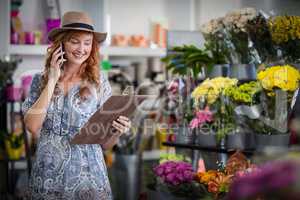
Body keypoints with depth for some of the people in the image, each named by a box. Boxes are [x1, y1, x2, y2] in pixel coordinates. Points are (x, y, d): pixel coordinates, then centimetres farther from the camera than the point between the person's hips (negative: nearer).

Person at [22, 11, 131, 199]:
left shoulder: (99, 82, -3)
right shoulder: (41, 80, 1)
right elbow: (32, 126, -12)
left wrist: (117, 133, -20)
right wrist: (52, 81, -11)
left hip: (88, 178, -1)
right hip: (47, 177, 1)